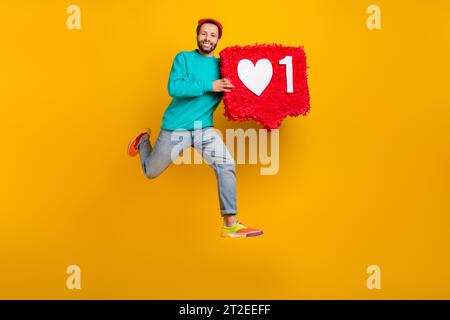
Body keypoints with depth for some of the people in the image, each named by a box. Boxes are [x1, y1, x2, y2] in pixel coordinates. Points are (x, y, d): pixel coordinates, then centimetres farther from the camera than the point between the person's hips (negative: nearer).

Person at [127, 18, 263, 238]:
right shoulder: (184, 58, -3)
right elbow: (174, 88, -18)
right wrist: (209, 86, -23)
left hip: (204, 129, 2)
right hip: (175, 127, -2)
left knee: (226, 166, -19)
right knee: (151, 172, 13)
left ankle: (230, 224, -13)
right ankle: (143, 142, 47)